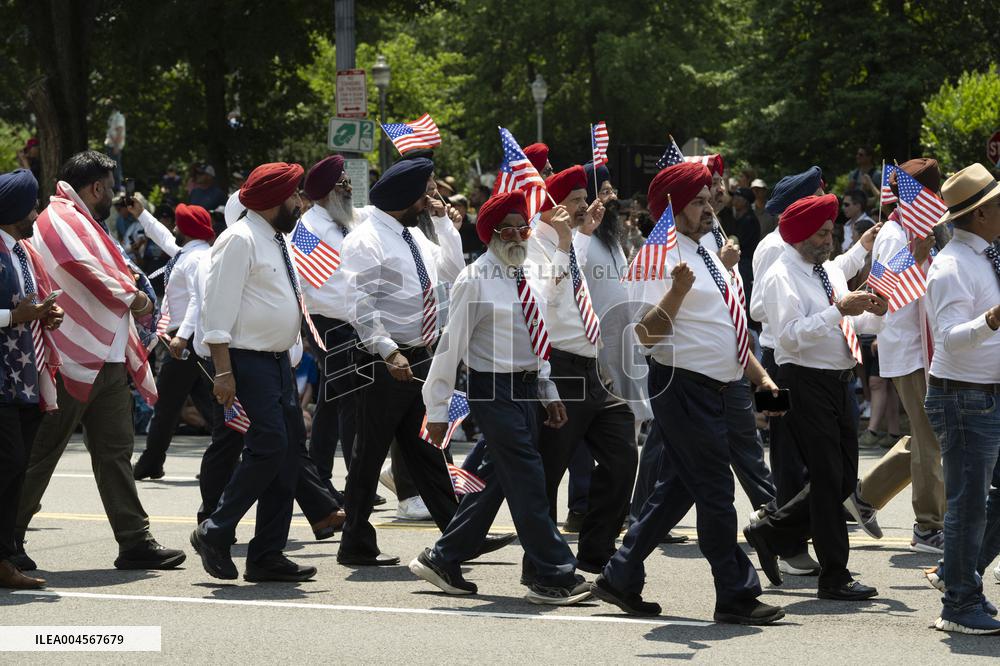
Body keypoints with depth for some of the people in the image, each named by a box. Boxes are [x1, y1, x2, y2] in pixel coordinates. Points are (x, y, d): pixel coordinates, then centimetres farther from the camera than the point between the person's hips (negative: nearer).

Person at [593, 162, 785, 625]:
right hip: (682, 386, -9)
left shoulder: (706, 257, 16)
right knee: (715, 490, -5)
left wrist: (760, 377, 20)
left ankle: (621, 579, 21)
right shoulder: (661, 257, -13)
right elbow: (646, 333, -20)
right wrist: (677, 290, -33)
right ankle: (735, 596, 1)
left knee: (678, 488, 13)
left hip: (711, 388, 9)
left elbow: (729, 327, 24)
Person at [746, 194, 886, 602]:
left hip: (838, 382, 9)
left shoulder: (831, 271, 16)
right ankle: (834, 578, 2)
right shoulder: (782, 278, -10)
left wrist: (874, 313, 0)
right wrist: (838, 310, -25)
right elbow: (790, 335, -21)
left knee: (844, 480, 12)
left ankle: (770, 534, 25)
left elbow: (852, 324, 21)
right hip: (806, 383, -8)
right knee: (828, 479, -5)